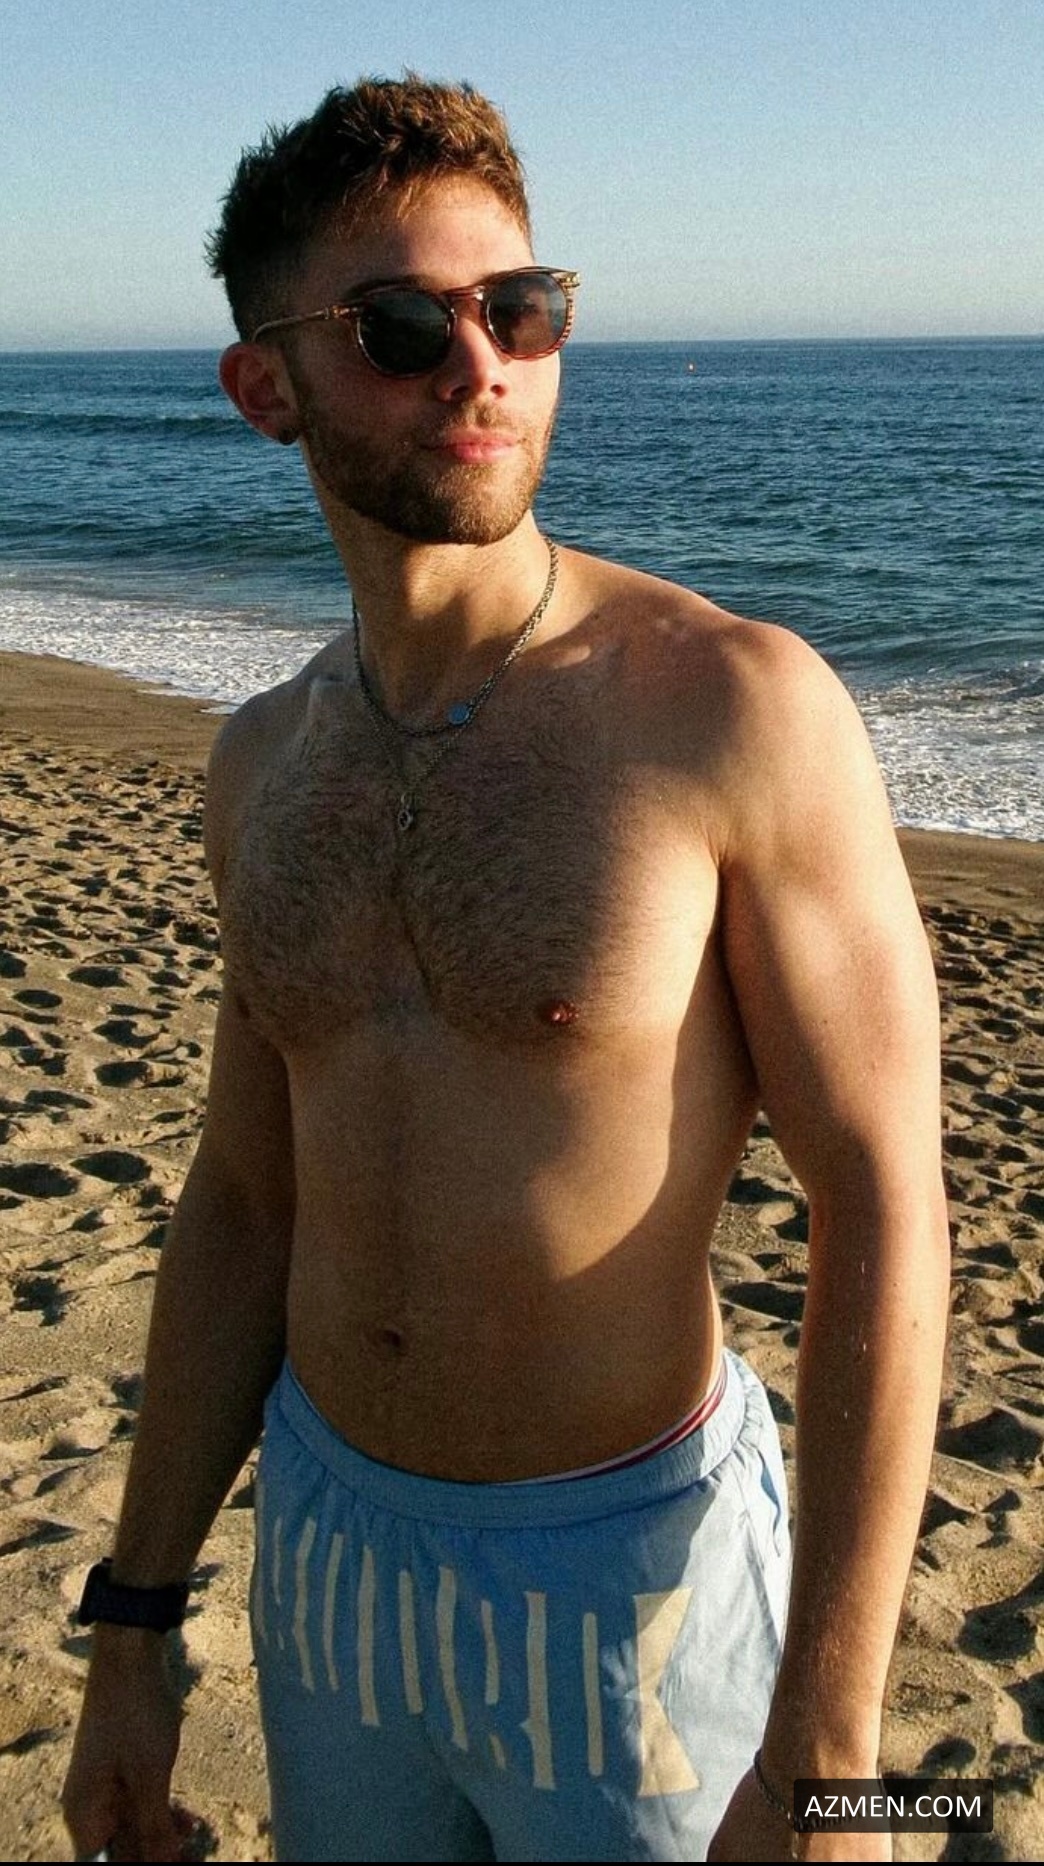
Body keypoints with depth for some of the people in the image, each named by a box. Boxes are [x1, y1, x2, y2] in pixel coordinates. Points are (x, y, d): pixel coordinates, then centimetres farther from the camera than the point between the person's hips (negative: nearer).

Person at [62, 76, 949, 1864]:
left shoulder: (738, 707, -18)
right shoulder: (266, 763, -1)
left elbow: (882, 1218, -18)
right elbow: (243, 1201, 5)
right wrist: (130, 1632, 9)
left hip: (631, 1574, -5)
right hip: (328, 1547, 5)